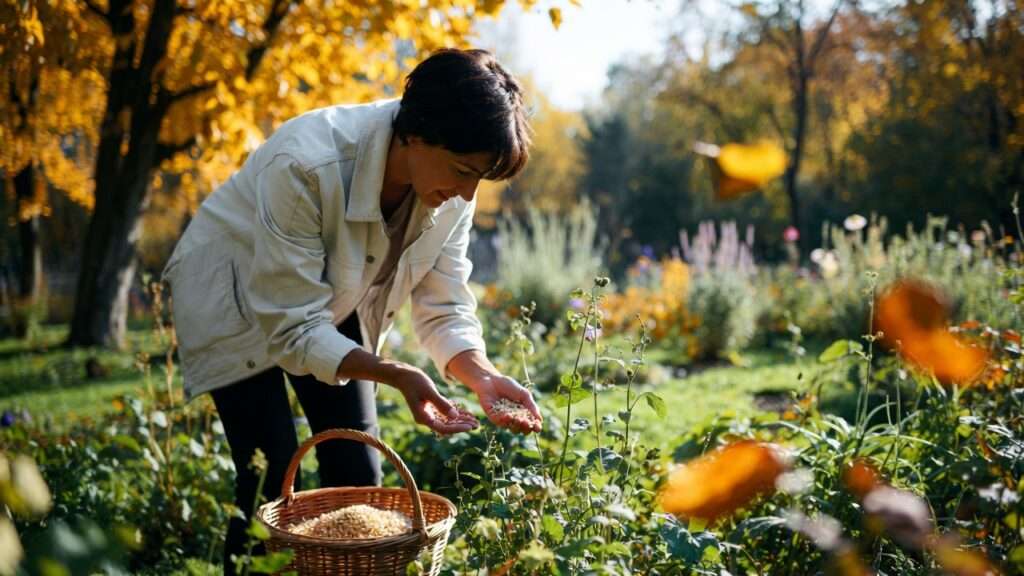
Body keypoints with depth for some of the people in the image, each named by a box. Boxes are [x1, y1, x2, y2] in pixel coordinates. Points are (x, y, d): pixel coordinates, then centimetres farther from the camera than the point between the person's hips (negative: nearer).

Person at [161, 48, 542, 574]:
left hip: (331, 304, 5)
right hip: (236, 301, -5)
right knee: (268, 482, -12)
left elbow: (443, 310, -13)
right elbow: (294, 328, -33)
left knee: (360, 475, 1)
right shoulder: (309, 165, -37)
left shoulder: (450, 191, -20)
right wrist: (395, 375, -43)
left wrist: (484, 377, -30)